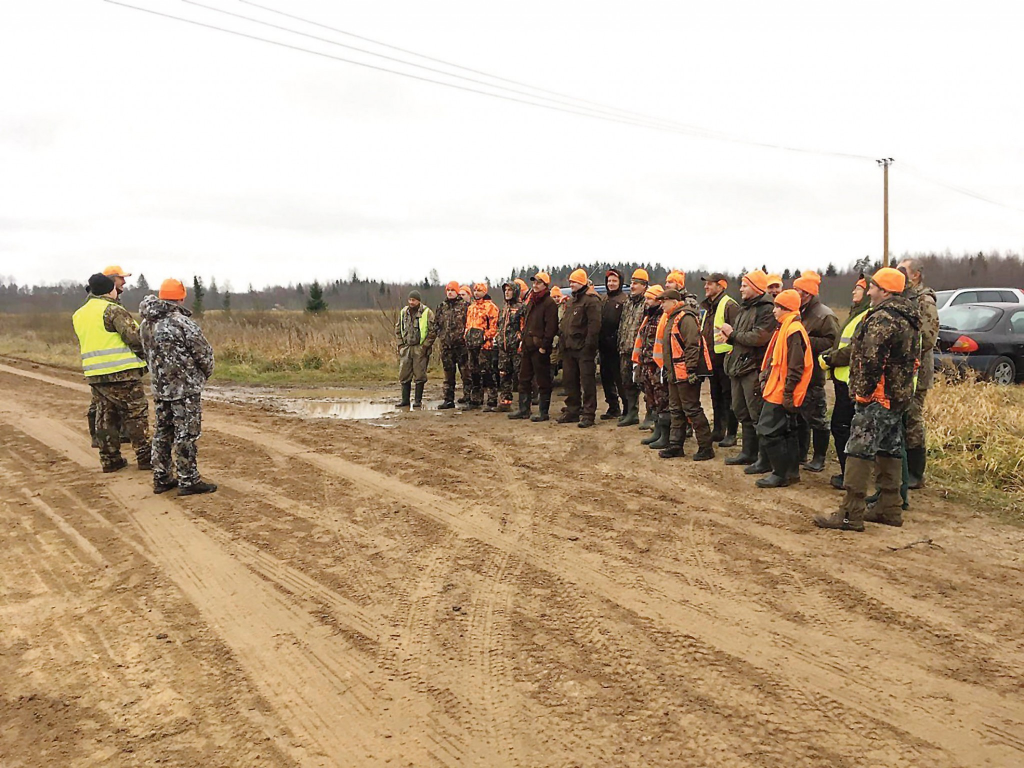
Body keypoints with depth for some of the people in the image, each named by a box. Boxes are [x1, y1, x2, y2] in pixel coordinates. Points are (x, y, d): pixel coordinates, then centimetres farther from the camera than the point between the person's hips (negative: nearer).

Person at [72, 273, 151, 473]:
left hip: (94, 374, 7)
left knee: (105, 417, 13)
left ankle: (109, 459, 15)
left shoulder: (79, 315, 15)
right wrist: (144, 356, -1)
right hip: (122, 373, -7)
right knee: (136, 415, 1)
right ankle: (145, 457, 3)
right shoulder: (113, 310, -12)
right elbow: (134, 337, -15)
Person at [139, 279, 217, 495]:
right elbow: (204, 352, -12)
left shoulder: (147, 324, 6)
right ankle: (188, 481, 2)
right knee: (186, 434, -2)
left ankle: (161, 478, 21)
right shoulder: (180, 322, -17)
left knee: (162, 432, 14)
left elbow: (149, 352, 11)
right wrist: (206, 374, 6)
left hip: (159, 387, 7)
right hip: (185, 388, -7)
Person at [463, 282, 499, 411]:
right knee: (474, 372, 12)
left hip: (485, 344, -8)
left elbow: (493, 325, -10)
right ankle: (475, 400, 20)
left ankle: (492, 401, -8)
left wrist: (486, 337, -16)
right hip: (472, 345, 8)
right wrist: (467, 338, 15)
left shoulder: (490, 306, -4)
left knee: (487, 372, -10)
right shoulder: (471, 307, 20)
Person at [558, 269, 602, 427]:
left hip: (584, 349, -9)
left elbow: (594, 324, -17)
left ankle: (588, 414, -4)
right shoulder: (571, 301, 19)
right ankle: (572, 411, 21)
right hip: (569, 348, 9)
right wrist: (563, 343, 17)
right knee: (570, 381, 12)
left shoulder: (591, 300, -10)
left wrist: (589, 345, -21)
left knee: (587, 381, -6)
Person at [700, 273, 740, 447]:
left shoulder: (729, 305, -13)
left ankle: (731, 434, 1)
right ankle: (718, 431, 25)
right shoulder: (707, 307, 17)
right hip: (712, 359, 9)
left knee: (729, 397, -4)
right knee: (716, 396, 16)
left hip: (725, 357, -9)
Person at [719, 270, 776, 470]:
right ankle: (748, 452, 28)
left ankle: (765, 459, -2)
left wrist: (733, 334, -12)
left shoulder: (766, 310, -12)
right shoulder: (744, 308, 17)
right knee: (741, 412, 16)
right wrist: (730, 336, -2)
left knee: (758, 415, -7)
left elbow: (758, 337, -24)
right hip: (738, 366, 10)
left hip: (754, 369, -10)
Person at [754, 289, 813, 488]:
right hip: (777, 392, 10)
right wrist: (765, 379, 20)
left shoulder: (793, 330, -18)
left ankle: (781, 474, -1)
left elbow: (795, 367, -21)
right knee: (786, 432, 15)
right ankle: (792, 472, 23)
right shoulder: (784, 328, 15)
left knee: (769, 432, -7)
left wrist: (787, 393, -21)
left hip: (780, 394, -10)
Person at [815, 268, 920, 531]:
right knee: (890, 450, 15)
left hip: (877, 397, -10)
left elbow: (871, 360, -24)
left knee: (860, 450, -8)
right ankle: (890, 508, 22)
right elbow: (911, 359, 21)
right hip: (899, 396, 10)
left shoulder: (882, 319, -18)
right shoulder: (909, 319, 16)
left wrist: (862, 392, -16)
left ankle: (851, 514, -8)